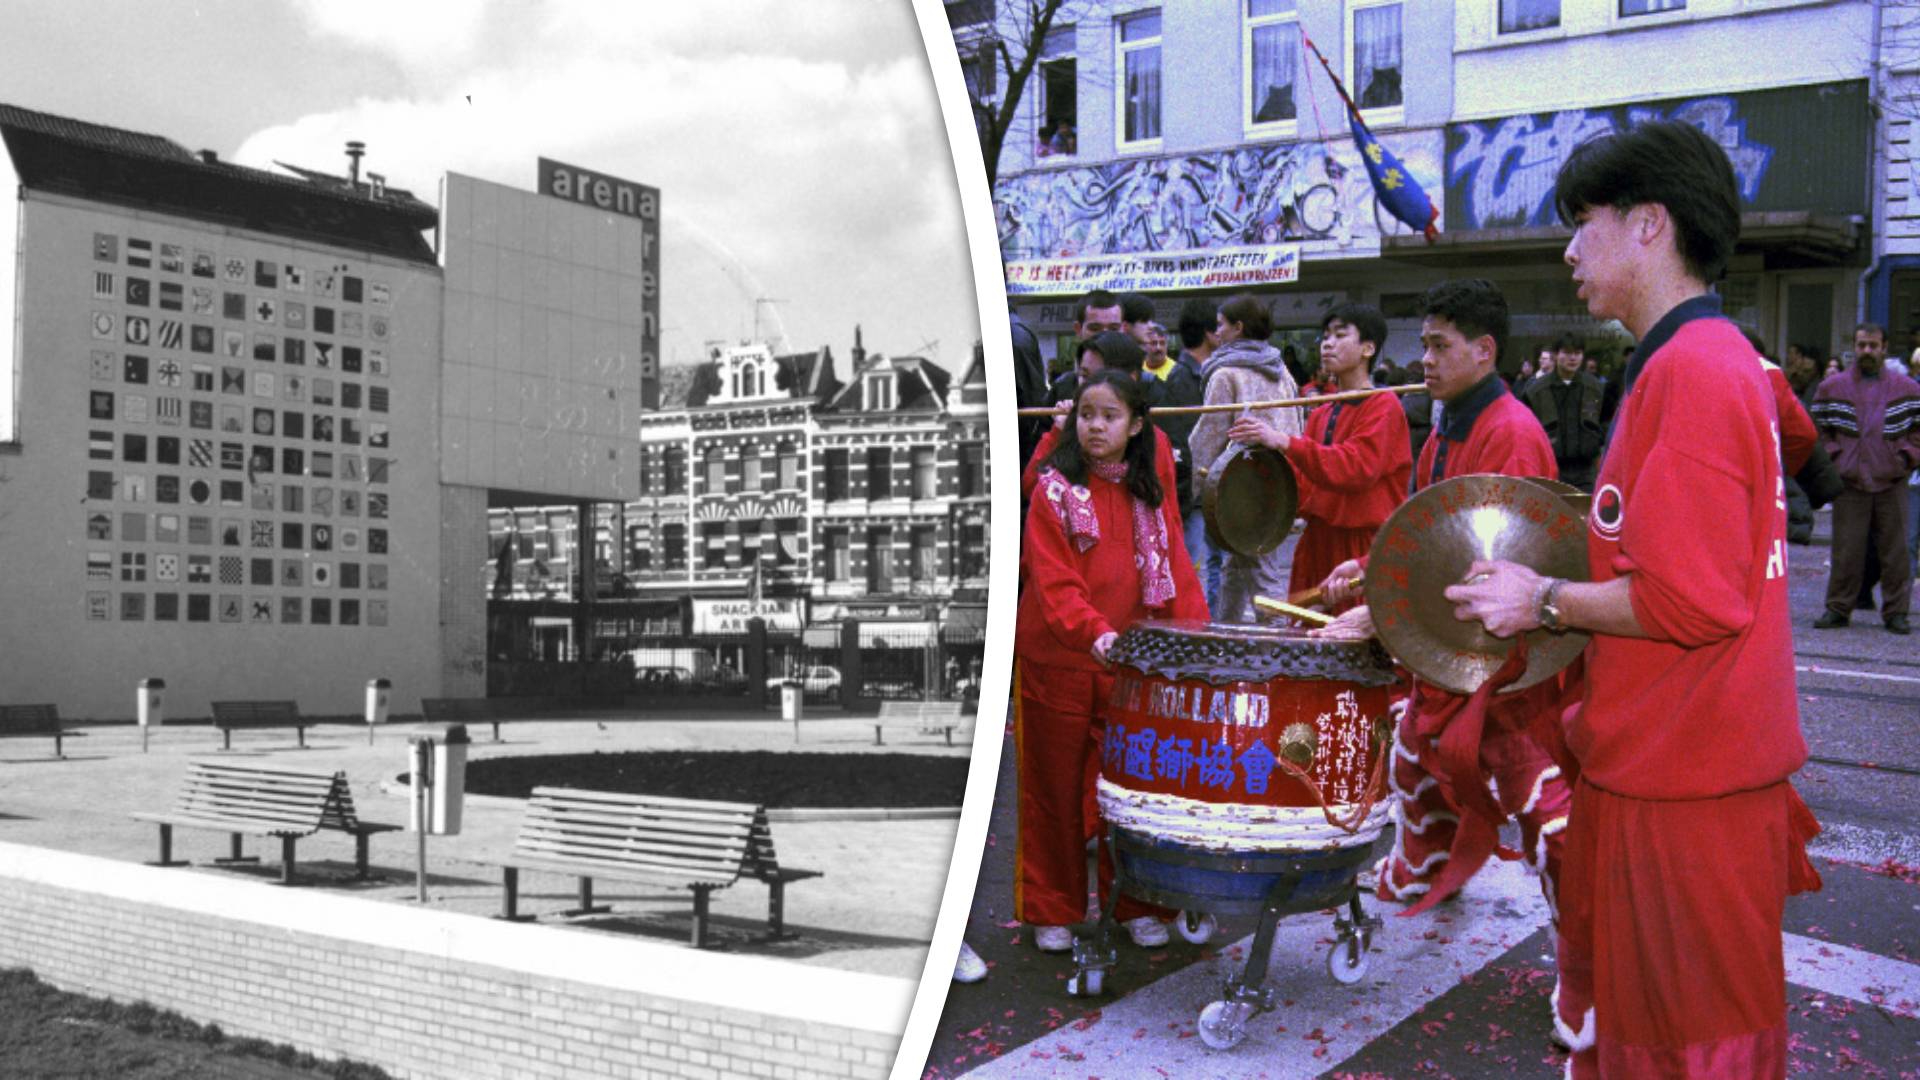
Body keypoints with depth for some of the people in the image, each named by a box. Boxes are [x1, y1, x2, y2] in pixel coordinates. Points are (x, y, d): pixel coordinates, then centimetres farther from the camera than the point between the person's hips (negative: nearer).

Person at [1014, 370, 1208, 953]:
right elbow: (1052, 579, -15)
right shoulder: (1054, 490, -5)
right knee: (1055, 790, 8)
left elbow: (1176, 572, 7)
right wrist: (1094, 631, -30)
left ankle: (1135, 904, 25)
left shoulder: (1154, 494, 8)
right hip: (1058, 664, -3)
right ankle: (1051, 911, 21)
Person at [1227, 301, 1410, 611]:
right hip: (1319, 547, 7)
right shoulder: (1320, 415, 18)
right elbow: (1304, 486, 15)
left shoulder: (1383, 406, -4)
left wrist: (1284, 442, -26)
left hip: (1367, 548, -7)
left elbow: (1357, 468, -20)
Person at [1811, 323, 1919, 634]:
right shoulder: (1832, 387, 8)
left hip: (1892, 483, 1)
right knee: (1846, 550, 0)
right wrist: (1835, 458, -1)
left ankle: (1895, 612, 11)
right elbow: (1818, 428, 10)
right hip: (1849, 482, -1)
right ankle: (1838, 609, 9)